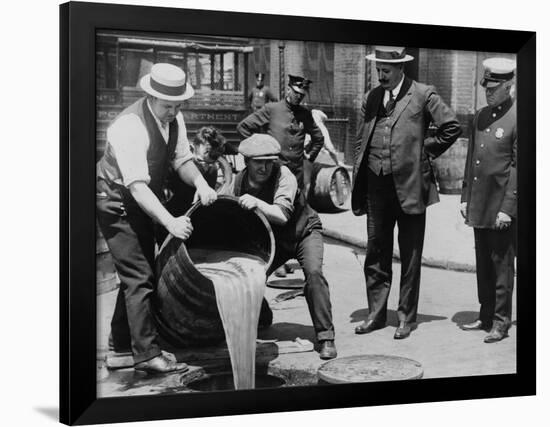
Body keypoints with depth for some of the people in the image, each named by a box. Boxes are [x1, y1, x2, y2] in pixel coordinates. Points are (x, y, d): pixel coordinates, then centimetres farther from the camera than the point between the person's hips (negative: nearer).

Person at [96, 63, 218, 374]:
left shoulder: (174, 118, -5)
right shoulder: (129, 127, -31)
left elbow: (182, 159, -1)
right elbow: (137, 186, -36)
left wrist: (200, 183, -22)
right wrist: (170, 221, -46)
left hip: (145, 202, 9)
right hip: (118, 202, -9)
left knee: (137, 274, 16)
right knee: (139, 277, -11)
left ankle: (121, 344, 31)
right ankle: (147, 354, -5)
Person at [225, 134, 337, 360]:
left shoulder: (283, 175, -27)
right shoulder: (238, 182, -13)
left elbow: (283, 214, -38)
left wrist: (257, 203, -51)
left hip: (303, 231, -4)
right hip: (271, 239, 4)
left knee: (313, 272, -30)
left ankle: (326, 337, -21)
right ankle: (262, 318, 25)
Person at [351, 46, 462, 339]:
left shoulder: (423, 95, -4)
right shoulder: (371, 98, 11)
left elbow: (451, 127, -2)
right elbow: (360, 142, 13)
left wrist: (425, 151, -1)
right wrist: (357, 183, 7)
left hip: (409, 186, -4)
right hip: (376, 186, 5)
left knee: (410, 257, 5)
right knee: (376, 253, 11)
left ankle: (406, 317, 16)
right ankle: (376, 314, 22)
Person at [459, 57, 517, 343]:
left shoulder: (516, 119, -11)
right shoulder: (480, 117, 11)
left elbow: (519, 168, -13)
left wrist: (507, 208, -16)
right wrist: (465, 198, 12)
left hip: (502, 208, -7)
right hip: (478, 207, 7)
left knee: (502, 266, 2)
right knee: (482, 265, 14)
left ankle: (501, 322, 12)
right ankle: (486, 316, 26)